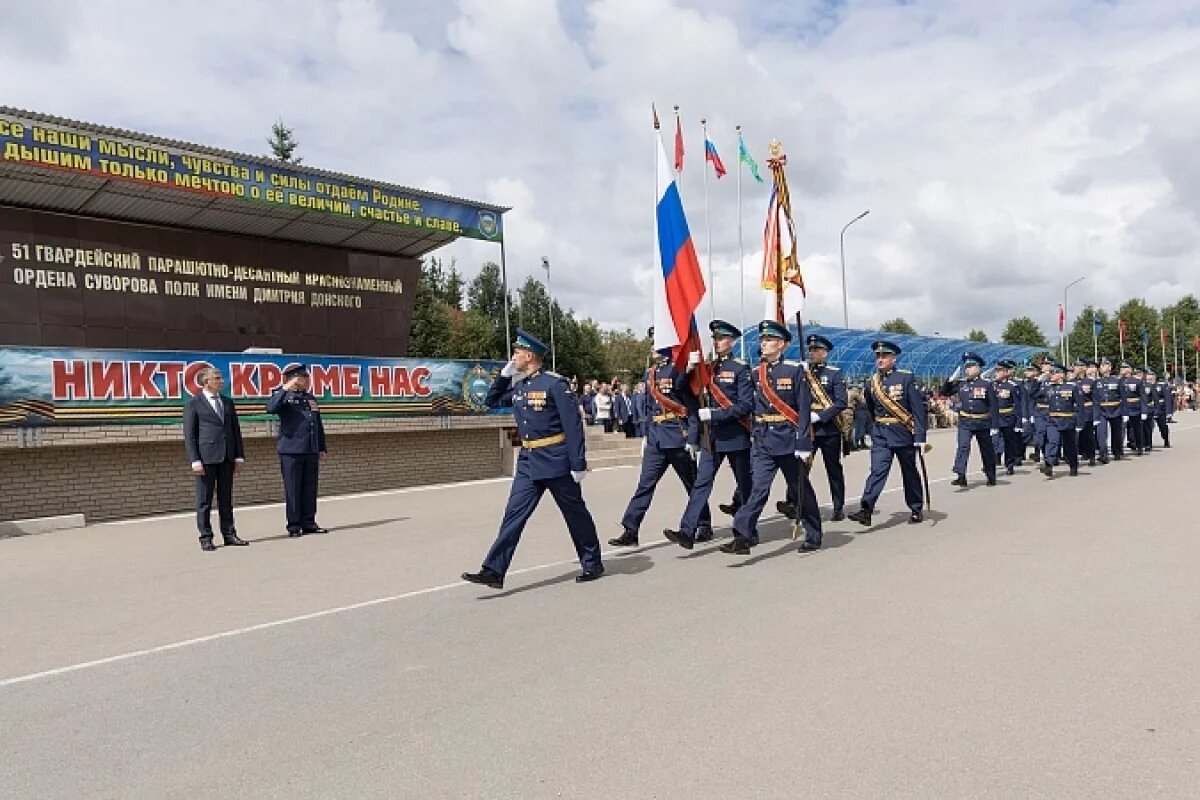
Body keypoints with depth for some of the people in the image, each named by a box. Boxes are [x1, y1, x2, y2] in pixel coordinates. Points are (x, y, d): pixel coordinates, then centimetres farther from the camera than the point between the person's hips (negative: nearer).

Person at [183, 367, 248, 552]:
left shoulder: (227, 402, 14)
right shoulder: (193, 404, 0)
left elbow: (236, 430, 15)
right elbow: (189, 434, -4)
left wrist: (239, 455, 7)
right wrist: (195, 460, -12)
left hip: (227, 457, 5)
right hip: (206, 458, -5)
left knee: (226, 498, 10)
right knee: (204, 500, 2)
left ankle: (229, 534, 15)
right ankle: (206, 538, 8)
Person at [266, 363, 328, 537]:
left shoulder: (310, 398, 18)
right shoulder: (283, 396, 2)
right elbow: (271, 408, -21)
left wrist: (322, 448, 20)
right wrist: (285, 389, -23)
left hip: (311, 451, 6)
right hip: (291, 451, -5)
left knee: (310, 489, 6)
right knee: (293, 490, -1)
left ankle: (308, 523, 14)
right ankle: (294, 526, 6)